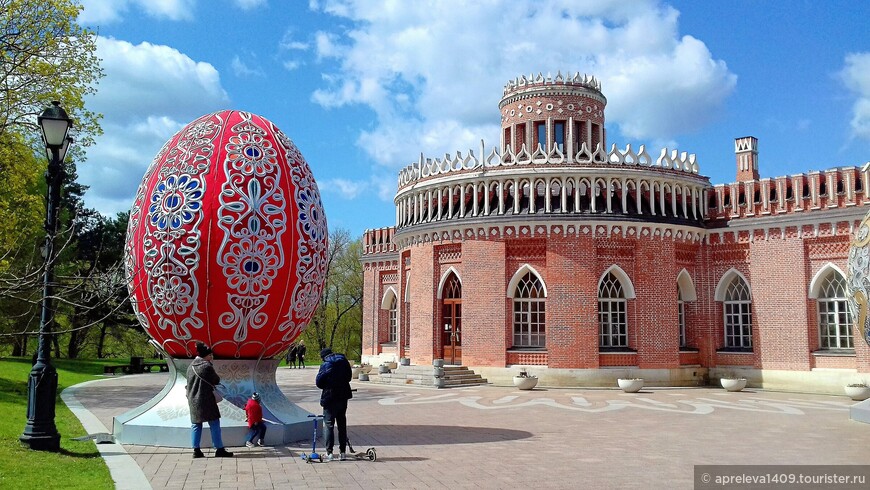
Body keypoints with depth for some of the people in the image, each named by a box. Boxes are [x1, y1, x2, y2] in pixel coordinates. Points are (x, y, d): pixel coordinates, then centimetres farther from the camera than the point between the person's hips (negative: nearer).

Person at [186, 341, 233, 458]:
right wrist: (215, 375, 12)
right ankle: (219, 449, 2)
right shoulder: (207, 366, -14)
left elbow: (189, 383, 14)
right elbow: (217, 380, -6)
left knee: (196, 425, 11)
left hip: (193, 401, 7)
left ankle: (196, 450, 9)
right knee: (214, 424, 0)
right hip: (206, 400, -7)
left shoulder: (190, 367, 8)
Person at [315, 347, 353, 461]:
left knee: (329, 425, 2)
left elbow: (318, 382, -9)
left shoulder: (325, 365, -11)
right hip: (343, 397, 5)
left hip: (330, 397, -5)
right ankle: (342, 452, 15)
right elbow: (349, 376, 13)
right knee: (342, 425, 12)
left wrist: (327, 387, 9)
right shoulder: (344, 361, 4)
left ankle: (329, 453, 0)